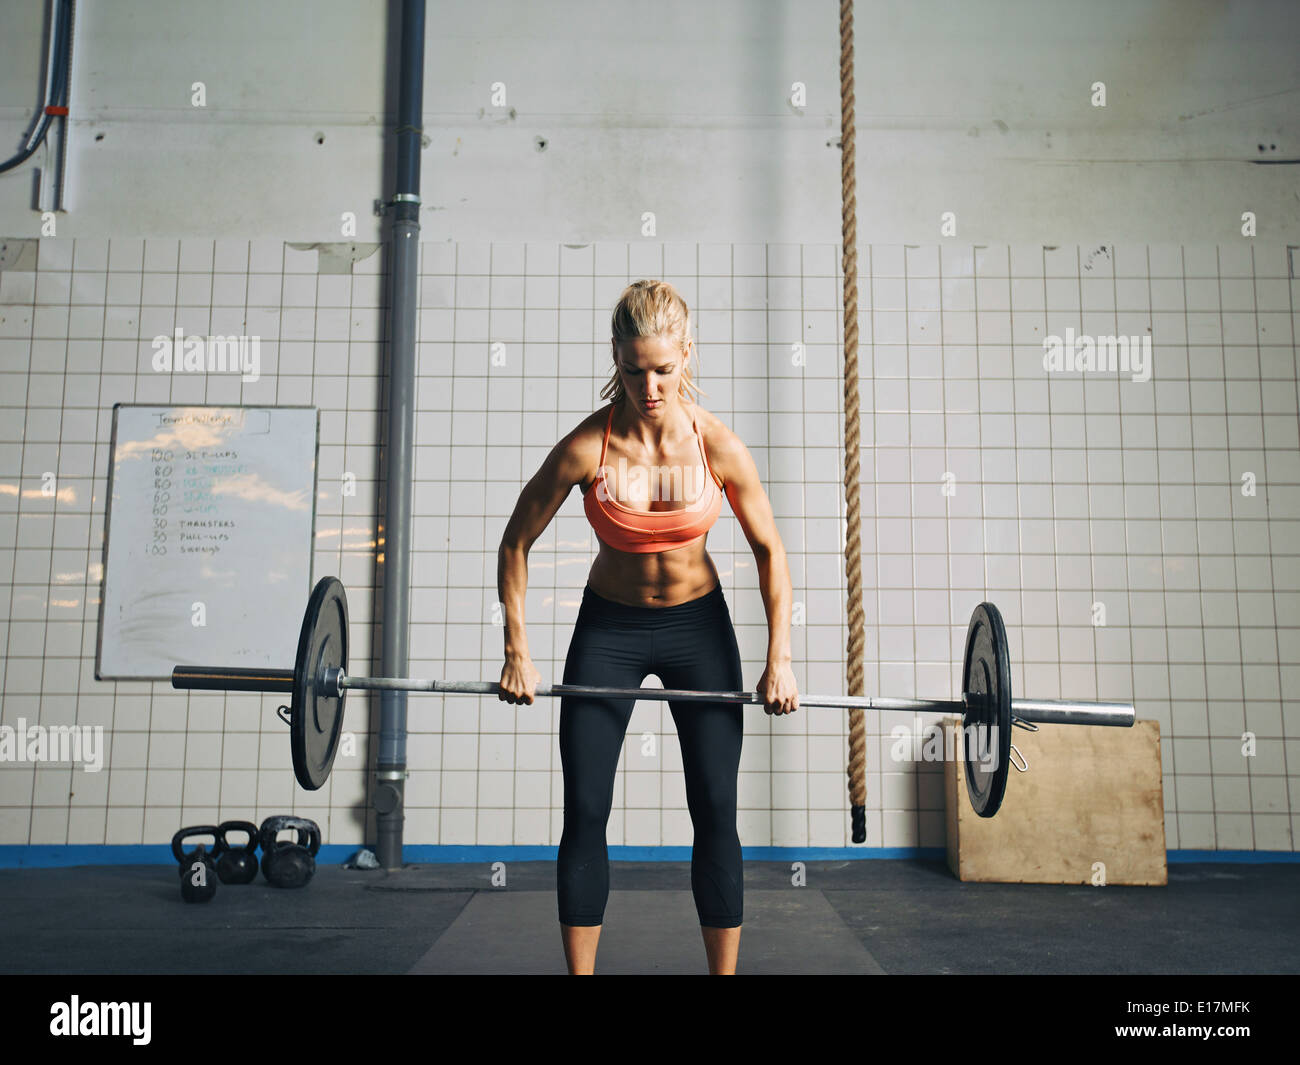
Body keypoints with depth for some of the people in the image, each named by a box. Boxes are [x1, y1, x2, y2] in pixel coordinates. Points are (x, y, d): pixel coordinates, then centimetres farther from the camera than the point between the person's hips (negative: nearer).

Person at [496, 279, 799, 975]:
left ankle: (725, 971, 15)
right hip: (608, 626, 0)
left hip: (699, 624, 0)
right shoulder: (586, 447, -20)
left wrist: (780, 659, -9)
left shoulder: (719, 446, -18)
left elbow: (769, 551, -5)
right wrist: (517, 651, -10)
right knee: (584, 814, -1)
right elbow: (516, 542, -7)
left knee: (715, 813, 0)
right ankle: (580, 971, 13)